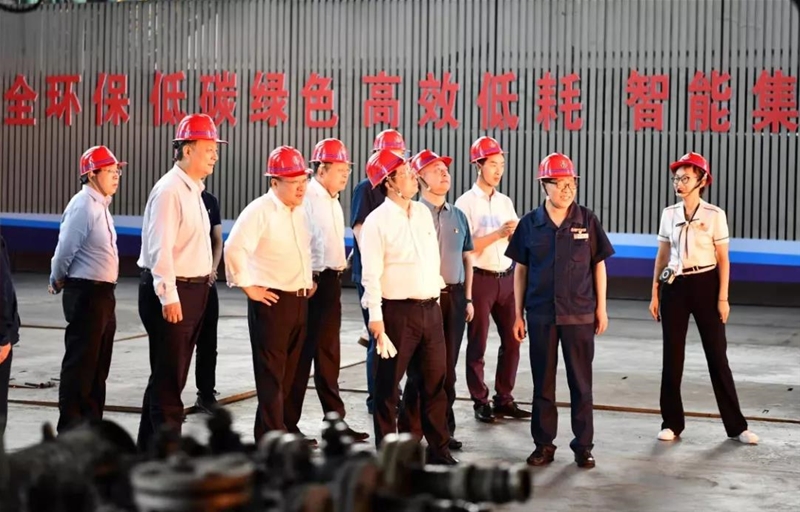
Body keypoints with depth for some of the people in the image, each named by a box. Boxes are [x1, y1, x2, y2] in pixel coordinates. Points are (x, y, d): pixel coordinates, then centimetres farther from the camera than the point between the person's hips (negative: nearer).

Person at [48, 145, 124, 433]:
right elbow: (65, 250, -16)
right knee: (79, 363, -3)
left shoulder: (101, 205, 13)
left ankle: (91, 424, 25)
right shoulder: (83, 206, -17)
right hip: (86, 294, -9)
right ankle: (70, 428, 4)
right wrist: (58, 281, 0)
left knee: (98, 365, 15)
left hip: (103, 293, 9)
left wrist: (59, 282, 13)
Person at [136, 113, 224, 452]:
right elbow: (160, 248, -21)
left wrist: (204, 280, 13)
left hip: (194, 289, 10)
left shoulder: (193, 190, 14)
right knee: (168, 377, -3)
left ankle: (149, 448, 27)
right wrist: (169, 297, -22)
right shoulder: (169, 190, -15)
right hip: (171, 292, -10)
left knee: (171, 375, 16)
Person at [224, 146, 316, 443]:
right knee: (271, 373, -1)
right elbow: (234, 249, -24)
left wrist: (309, 279, 17)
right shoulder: (259, 211, -14)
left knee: (291, 371, 14)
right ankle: (272, 435, 4)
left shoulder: (301, 210, 10)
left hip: (300, 300, 7)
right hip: (271, 301, -7)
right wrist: (248, 287, -18)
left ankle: (284, 427, 25)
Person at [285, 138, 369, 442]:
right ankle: (288, 425, 9)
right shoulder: (307, 199, -14)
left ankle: (335, 421, 19)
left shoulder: (333, 202, 15)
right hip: (311, 283, -9)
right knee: (302, 353, -1)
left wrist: (339, 269, 15)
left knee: (328, 353, 13)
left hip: (331, 282, 9)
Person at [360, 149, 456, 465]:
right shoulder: (378, 221, -10)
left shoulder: (423, 213, 10)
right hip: (397, 311, -6)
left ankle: (439, 450, 21)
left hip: (430, 309, 6)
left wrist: (436, 297, 15)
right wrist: (376, 319, -17)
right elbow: (371, 274, -13)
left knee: (435, 382, 11)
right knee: (387, 385, 5)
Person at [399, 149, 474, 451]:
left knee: (448, 366, 11)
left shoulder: (458, 216, 12)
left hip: (455, 296, 5)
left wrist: (468, 298, 12)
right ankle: (410, 431, 11)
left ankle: (444, 429, 21)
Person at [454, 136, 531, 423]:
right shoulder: (465, 203, -5)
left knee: (512, 339, 7)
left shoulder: (505, 202, 11)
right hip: (480, 279, -6)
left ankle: (504, 399, 18)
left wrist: (516, 233, -9)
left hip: (506, 278, 6)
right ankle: (480, 402, 12)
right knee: (478, 344, 3)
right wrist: (497, 234, -20)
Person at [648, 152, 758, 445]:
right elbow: (662, 256, 10)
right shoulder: (669, 214, 5)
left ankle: (736, 425, 10)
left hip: (705, 284, -3)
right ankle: (672, 422, 15)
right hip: (674, 286, 3)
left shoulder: (715, 215, -6)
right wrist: (655, 293, 7)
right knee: (672, 355, 5)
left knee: (717, 355, 1)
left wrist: (723, 297, -9)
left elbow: (723, 259, -4)